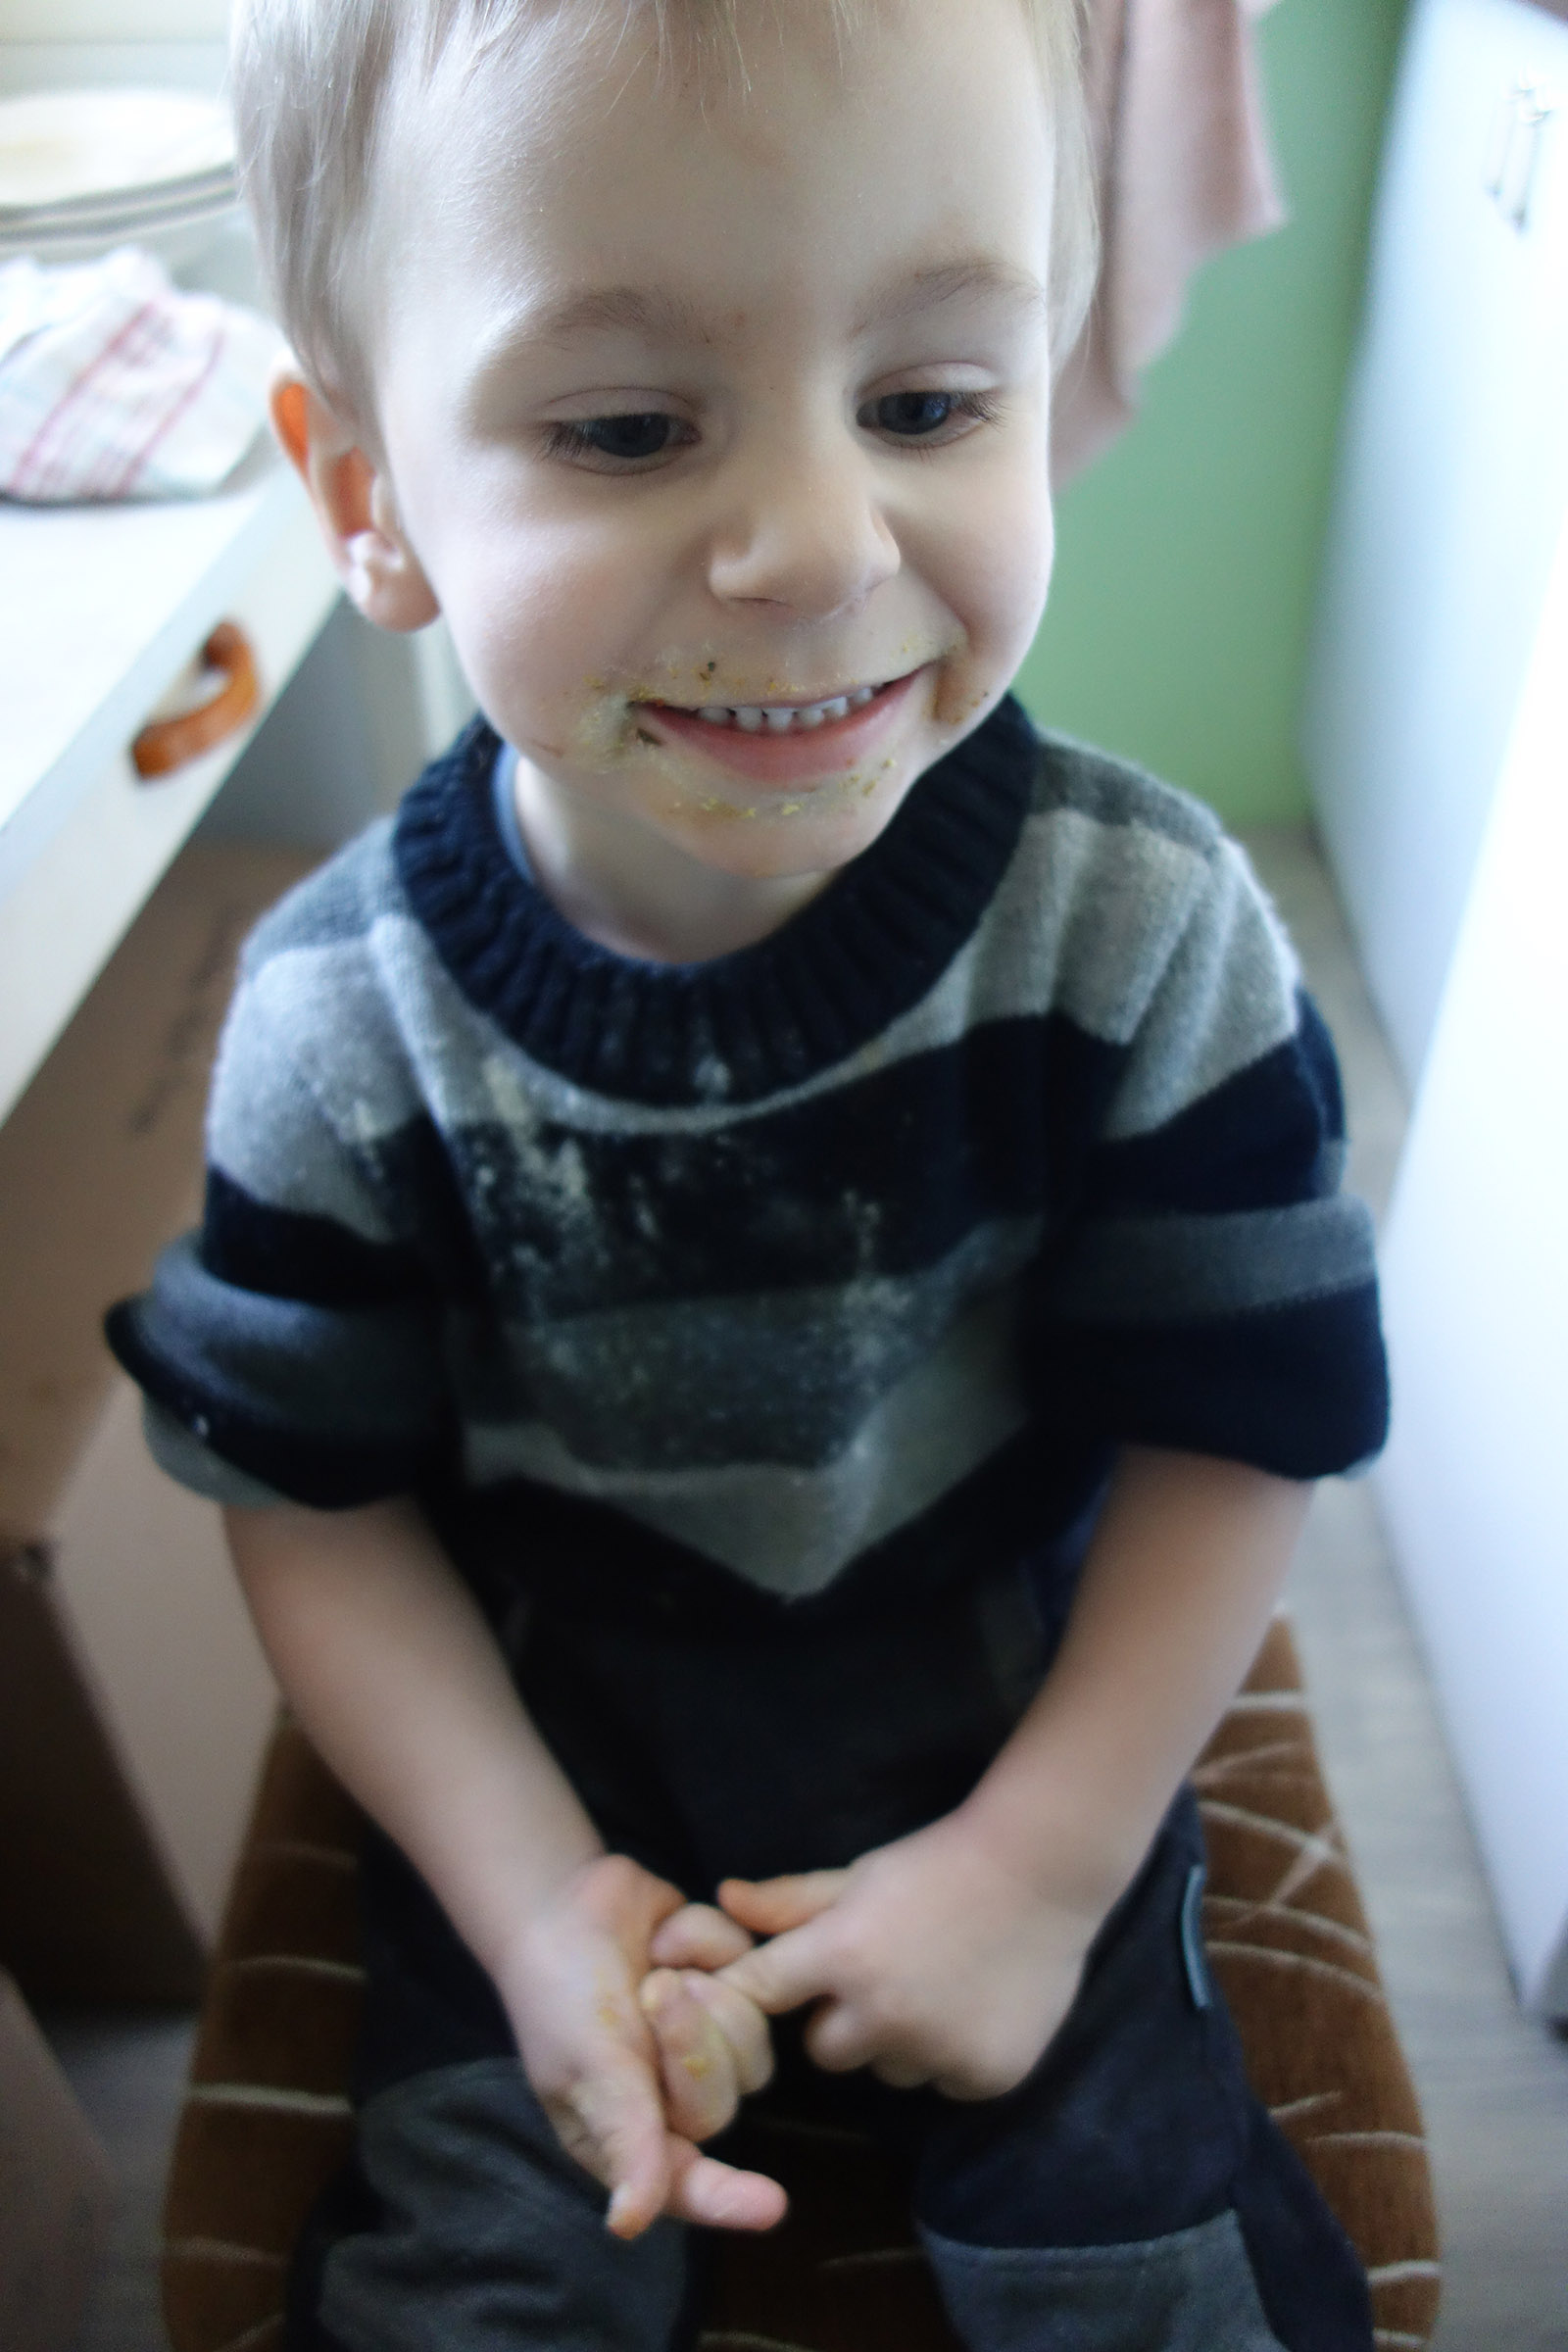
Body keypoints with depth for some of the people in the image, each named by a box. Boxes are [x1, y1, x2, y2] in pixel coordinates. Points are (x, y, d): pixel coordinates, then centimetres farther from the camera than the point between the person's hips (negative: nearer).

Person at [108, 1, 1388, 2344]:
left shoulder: (1143, 924, -21)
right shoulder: (339, 1023, -20)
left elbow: (1240, 1422, -12)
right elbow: (318, 1491, -8)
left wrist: (1043, 1860, -13)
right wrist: (537, 1896, -14)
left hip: (1017, 1694, 1)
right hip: (549, 1733, 1)